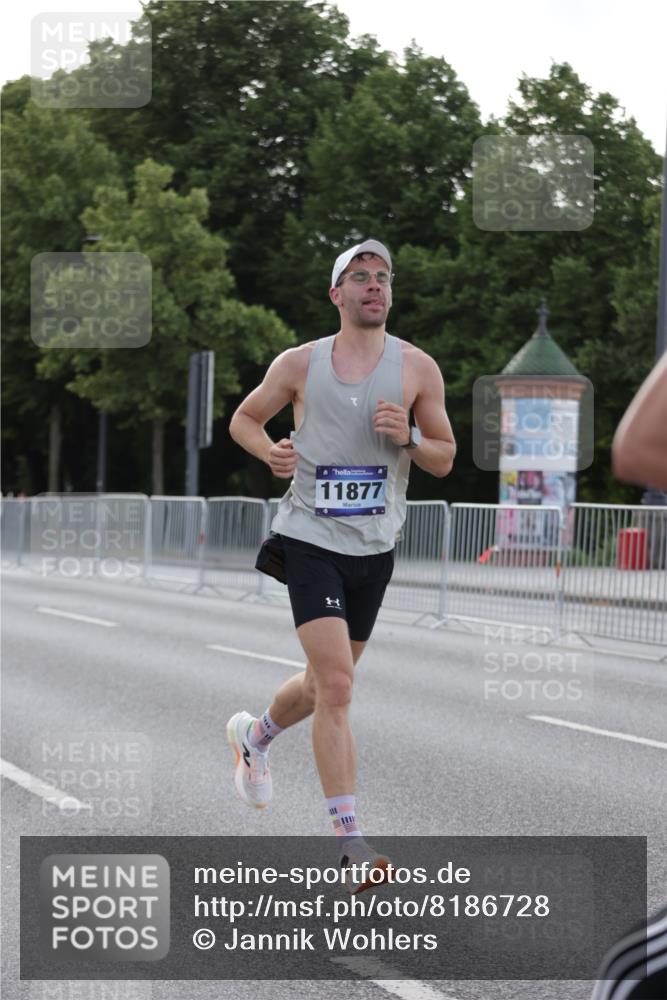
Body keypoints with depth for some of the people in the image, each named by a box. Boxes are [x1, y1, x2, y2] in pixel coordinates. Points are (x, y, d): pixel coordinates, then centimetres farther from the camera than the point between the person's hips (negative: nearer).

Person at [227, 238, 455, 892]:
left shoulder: (417, 369, 2)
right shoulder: (299, 364, 1)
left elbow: (444, 460, 8)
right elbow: (243, 420, 14)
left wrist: (408, 438, -14)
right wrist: (270, 452, -7)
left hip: (375, 547, 3)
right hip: (311, 538, -3)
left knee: (325, 684, 17)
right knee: (336, 687, -15)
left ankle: (253, 734, 49)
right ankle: (350, 843, -14)